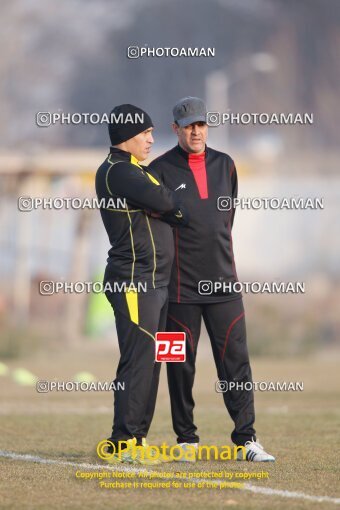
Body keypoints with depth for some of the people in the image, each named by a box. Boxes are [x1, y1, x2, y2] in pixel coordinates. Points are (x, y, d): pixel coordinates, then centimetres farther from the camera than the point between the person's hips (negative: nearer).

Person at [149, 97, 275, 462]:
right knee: (181, 364, 2)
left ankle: (246, 439, -4)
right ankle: (186, 440, 11)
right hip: (181, 286, -3)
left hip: (223, 281, 3)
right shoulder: (161, 170, -1)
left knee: (235, 360, -3)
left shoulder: (225, 165, 12)